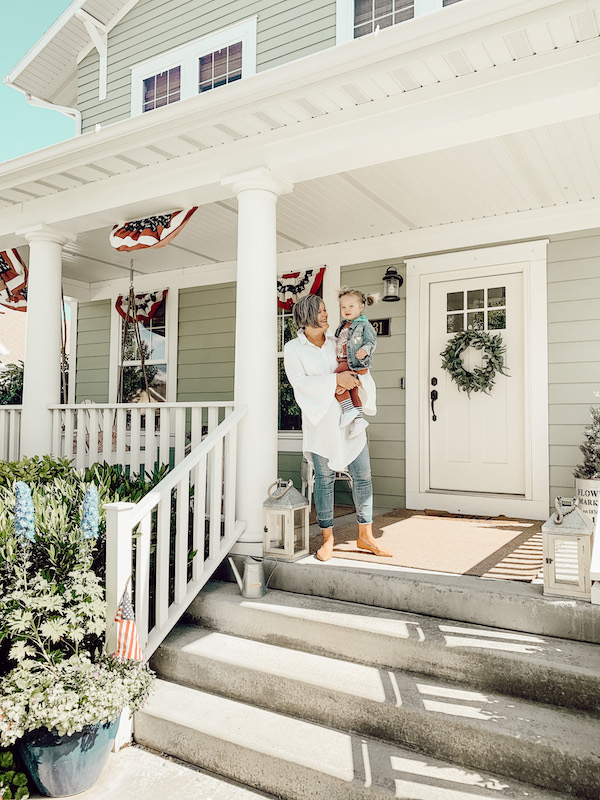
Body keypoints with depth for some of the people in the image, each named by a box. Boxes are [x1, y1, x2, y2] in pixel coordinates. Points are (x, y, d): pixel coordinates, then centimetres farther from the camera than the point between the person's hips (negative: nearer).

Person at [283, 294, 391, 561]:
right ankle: (327, 538, 18)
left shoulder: (337, 342, 10)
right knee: (324, 479, 4)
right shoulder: (293, 349, -1)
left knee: (363, 476, 3)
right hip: (321, 419, -3)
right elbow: (300, 382, -13)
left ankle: (365, 535, 17)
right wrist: (335, 379, -20)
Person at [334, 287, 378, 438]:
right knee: (352, 391, 9)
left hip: (354, 363, -9)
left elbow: (371, 341, -11)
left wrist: (365, 350, -28)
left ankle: (349, 409, -13)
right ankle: (359, 418, 14)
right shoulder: (343, 325, 17)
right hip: (343, 362, 9)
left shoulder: (364, 325, -5)